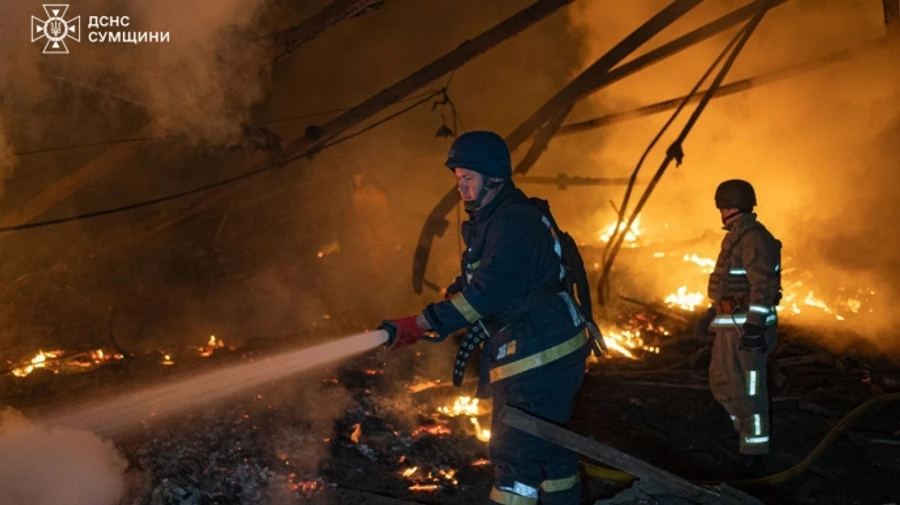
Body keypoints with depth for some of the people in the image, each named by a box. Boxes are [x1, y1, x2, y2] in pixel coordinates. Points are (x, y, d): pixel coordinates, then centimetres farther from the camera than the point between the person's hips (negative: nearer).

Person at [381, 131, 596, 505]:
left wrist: (420, 326, -30)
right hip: (549, 354, 11)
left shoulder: (514, 224, -21)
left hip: (539, 357, -11)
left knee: (515, 451, -8)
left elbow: (485, 292, -28)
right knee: (548, 440, 21)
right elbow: (475, 282, 18)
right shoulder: (493, 219, 13)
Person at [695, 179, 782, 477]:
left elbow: (764, 284, -27)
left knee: (748, 391, -3)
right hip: (731, 325, 10)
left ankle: (754, 456, 6)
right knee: (722, 384, 15)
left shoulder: (754, 237, -18)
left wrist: (754, 326, -34)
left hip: (747, 327, -10)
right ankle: (749, 430, 32)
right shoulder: (737, 237, 16)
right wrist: (710, 316, 27)